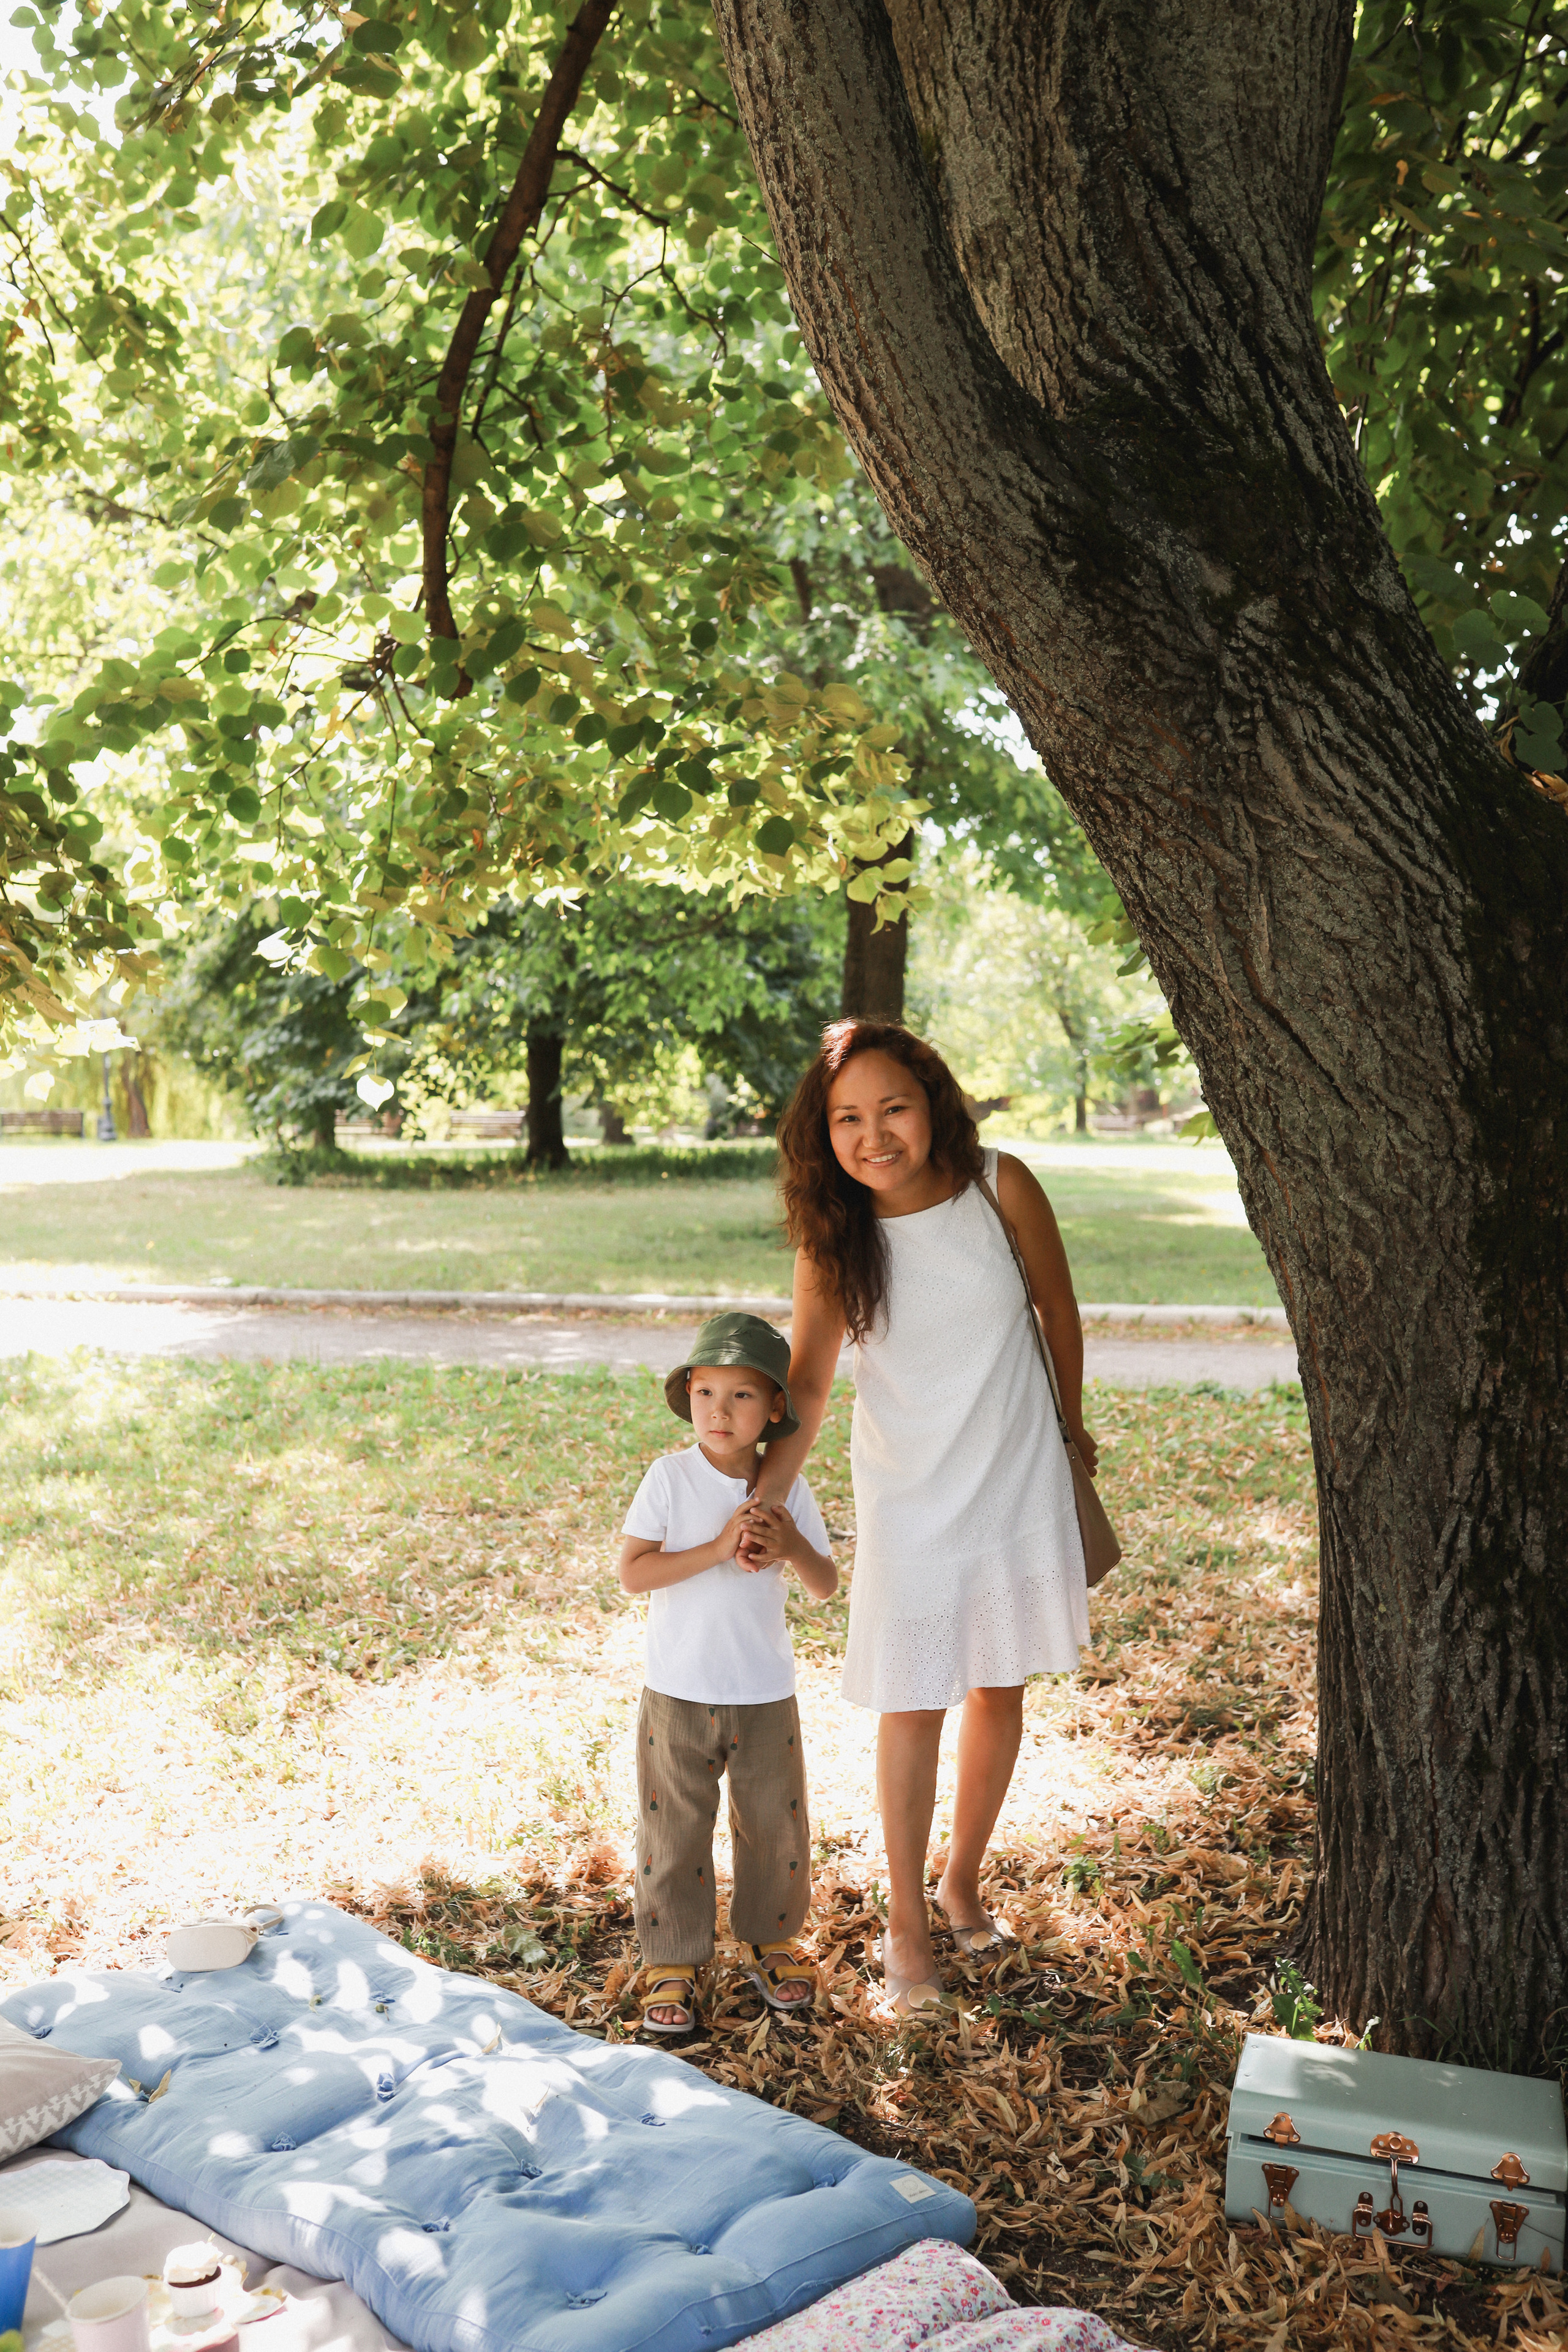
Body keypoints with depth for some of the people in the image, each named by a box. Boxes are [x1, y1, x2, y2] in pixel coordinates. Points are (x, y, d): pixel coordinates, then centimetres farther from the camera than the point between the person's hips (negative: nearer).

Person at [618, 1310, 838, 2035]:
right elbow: (632, 1573, -16)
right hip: (677, 1695, -2)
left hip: (765, 1696, 2)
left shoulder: (786, 1488, -3)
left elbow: (825, 1587, 1)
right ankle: (672, 1961, 24)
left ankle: (771, 1939, 35)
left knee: (774, 1825, 13)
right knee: (674, 1831, 7)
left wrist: (791, 1548, -19)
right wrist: (718, 1549, -25)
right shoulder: (670, 1478, -11)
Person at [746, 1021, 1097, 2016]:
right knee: (914, 1707, 4)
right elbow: (807, 1385, -16)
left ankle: (964, 1880, 35)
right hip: (910, 1497, -1)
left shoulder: (999, 1186, -14)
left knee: (1000, 1689, 13)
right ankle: (908, 1925, 21)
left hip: (1019, 1483, 1)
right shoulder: (834, 1237, -12)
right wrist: (762, 1500, -31)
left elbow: (1059, 1307, 1)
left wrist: (1071, 1428, 13)